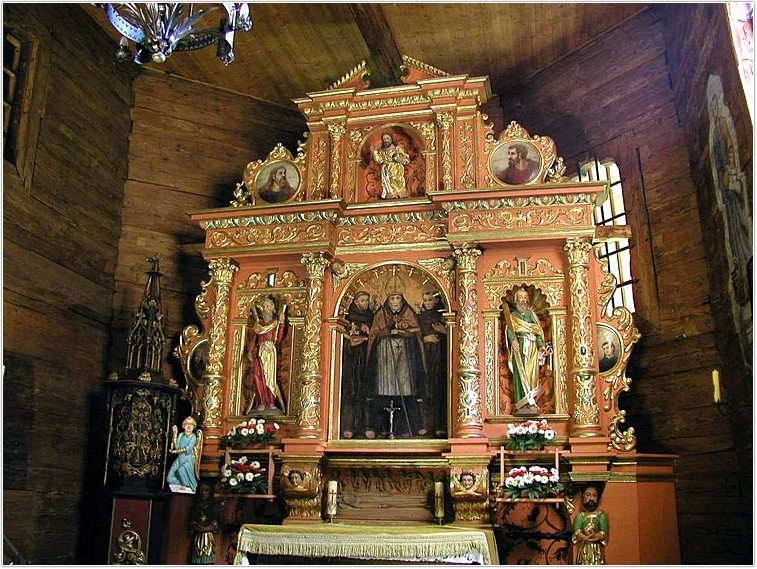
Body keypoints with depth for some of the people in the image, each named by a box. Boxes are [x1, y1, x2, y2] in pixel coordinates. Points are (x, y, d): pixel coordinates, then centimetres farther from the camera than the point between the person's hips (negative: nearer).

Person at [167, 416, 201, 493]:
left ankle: (185, 485, -8)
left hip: (188, 458, -5)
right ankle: (181, 483, 22)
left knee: (181, 469, -33)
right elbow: (176, 446, -5)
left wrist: (176, 451, -22)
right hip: (179, 458, 5)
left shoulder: (193, 437, -8)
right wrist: (175, 434, -8)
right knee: (170, 477, -5)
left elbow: (188, 449, -18)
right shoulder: (181, 435, 6)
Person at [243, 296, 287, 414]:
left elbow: (279, 339, -4)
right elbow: (252, 339, 8)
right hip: (259, 353, 2)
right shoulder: (258, 323, 14)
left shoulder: (275, 323, 8)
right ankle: (261, 403, -7)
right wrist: (249, 352, -5)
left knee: (270, 376, -7)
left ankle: (271, 402, -2)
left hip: (271, 352, -1)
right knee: (258, 376, -10)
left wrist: (281, 323, -8)